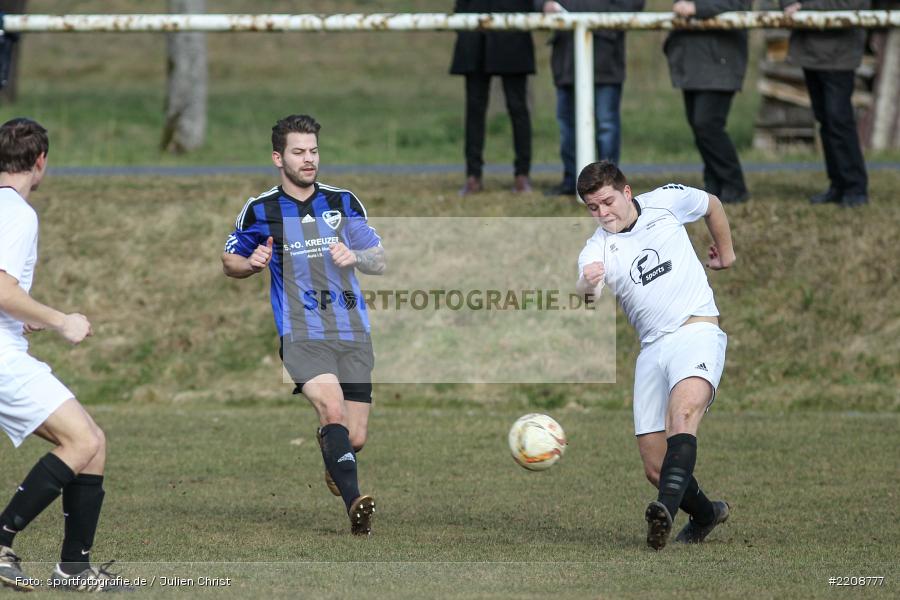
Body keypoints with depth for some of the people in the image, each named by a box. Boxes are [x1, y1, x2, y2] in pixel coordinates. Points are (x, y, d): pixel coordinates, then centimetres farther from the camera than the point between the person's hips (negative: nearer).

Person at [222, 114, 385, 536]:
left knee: (355, 438, 3)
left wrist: (355, 256, -13)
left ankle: (328, 443, 41)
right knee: (333, 411, -29)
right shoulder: (259, 210, 3)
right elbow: (229, 262, 15)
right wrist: (251, 264, -8)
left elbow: (379, 262, 10)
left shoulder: (344, 202, 8)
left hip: (352, 334, 3)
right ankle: (354, 504, -38)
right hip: (301, 334, -3)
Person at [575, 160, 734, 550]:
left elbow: (712, 205, 25)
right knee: (656, 468, -1)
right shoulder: (597, 251, -1)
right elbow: (584, 290, -24)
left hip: (697, 331, -3)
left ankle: (666, 510, -52)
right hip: (652, 349, 3)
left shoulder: (667, 201, 2)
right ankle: (706, 516, 28)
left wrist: (726, 253, 32)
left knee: (684, 411, -33)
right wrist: (587, 285, -47)